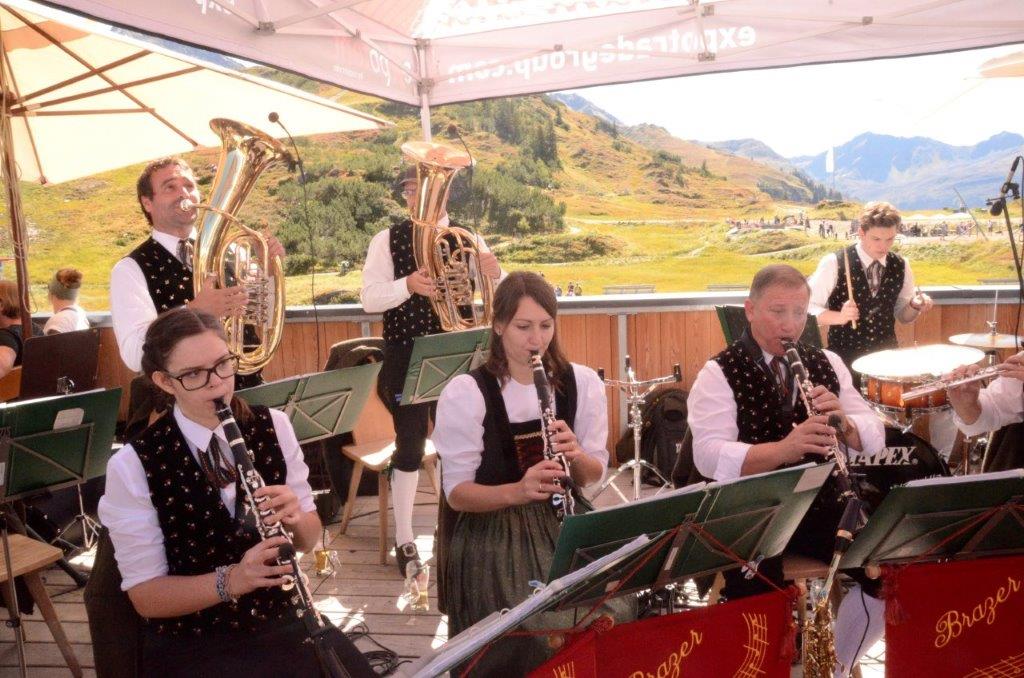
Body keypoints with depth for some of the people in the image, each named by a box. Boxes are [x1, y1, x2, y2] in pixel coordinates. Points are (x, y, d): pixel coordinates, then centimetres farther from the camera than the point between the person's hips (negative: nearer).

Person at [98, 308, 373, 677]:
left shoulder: (273, 426, -2)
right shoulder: (132, 466, -11)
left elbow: (309, 539, 5)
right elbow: (145, 595, -9)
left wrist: (295, 518, -17)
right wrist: (230, 580, -24)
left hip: (281, 620, 3)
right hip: (189, 646, -2)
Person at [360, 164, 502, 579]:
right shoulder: (388, 240, -1)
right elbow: (368, 298, -10)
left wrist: (494, 275, -23)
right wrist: (407, 285, -28)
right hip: (406, 357, -2)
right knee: (410, 447, 4)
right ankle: (404, 540, 18)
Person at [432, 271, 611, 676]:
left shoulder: (582, 382, 0)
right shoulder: (465, 393, -11)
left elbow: (593, 475, 5)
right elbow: (456, 492, -10)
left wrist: (576, 455, -18)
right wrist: (516, 491, -28)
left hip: (564, 528, 3)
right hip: (493, 537, -3)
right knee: (539, 635, -24)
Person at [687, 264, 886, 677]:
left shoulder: (827, 364, 12)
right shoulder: (719, 374, -5)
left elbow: (873, 439, 7)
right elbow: (710, 456, -18)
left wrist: (842, 420, -16)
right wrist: (783, 449, -33)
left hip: (819, 503, 5)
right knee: (756, 591, -31)